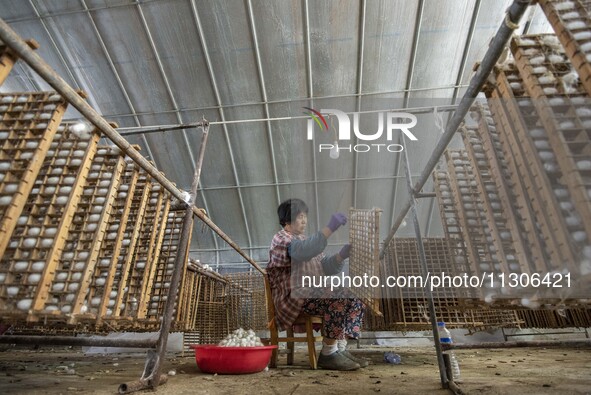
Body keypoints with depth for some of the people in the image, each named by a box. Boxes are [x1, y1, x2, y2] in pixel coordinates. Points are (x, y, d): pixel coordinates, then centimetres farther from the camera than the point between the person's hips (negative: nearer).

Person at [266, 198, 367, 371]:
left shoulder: (304, 239, 21)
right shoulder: (281, 239, -7)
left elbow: (325, 268, 13)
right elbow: (305, 251, -30)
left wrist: (342, 255, -5)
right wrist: (330, 228, -35)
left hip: (311, 293, 9)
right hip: (293, 297, -9)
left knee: (355, 300, -2)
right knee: (339, 301, -26)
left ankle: (340, 349, 1)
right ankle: (328, 354, -13)